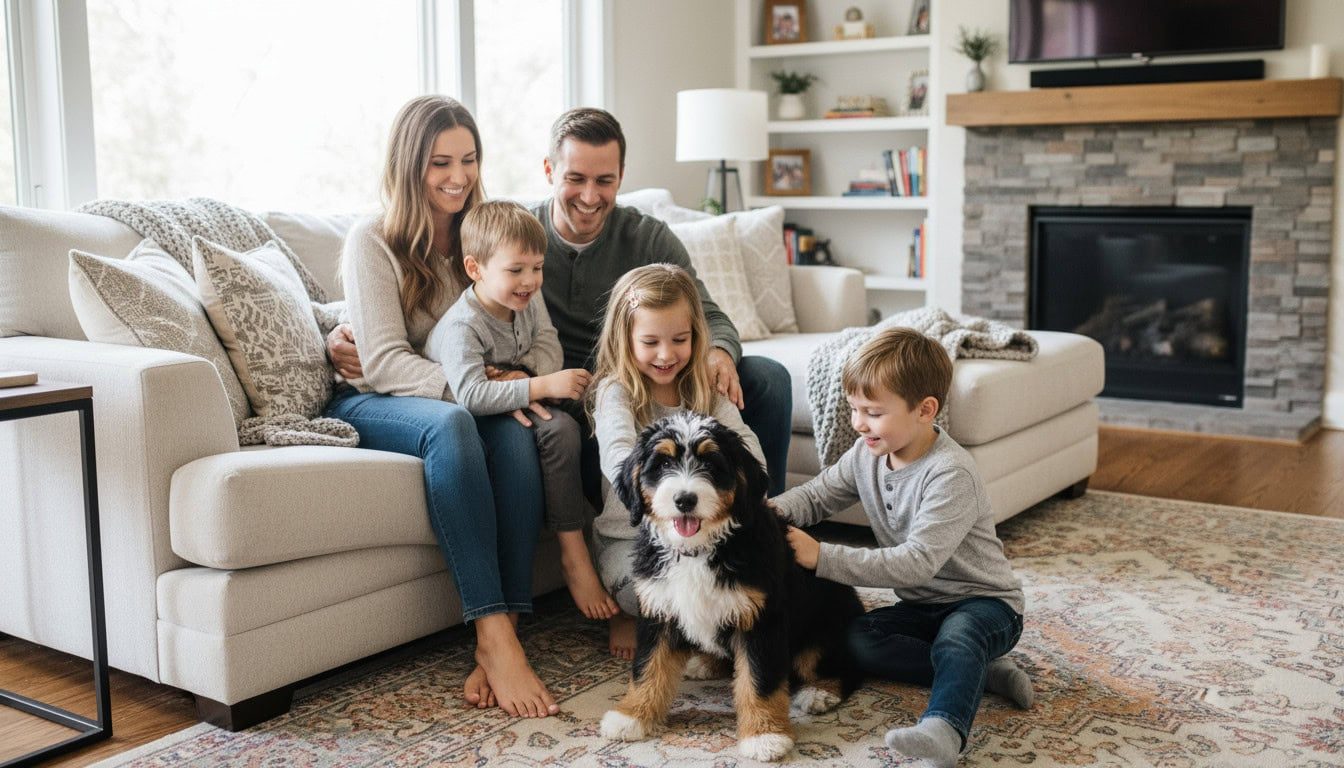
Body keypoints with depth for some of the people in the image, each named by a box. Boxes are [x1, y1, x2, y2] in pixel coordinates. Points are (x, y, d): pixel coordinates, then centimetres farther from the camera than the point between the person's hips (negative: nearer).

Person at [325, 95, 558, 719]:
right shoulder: (372, 241, -6)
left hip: (463, 403, 4)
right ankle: (494, 635, -42)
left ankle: (502, 634, -36)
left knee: (515, 428, -31)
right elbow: (386, 362, -15)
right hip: (373, 404, -3)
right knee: (451, 424, -37)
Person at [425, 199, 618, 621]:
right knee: (558, 429, -30)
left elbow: (549, 348, -4)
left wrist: (519, 375, -24)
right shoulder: (461, 326, -25)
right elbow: (470, 396, -37)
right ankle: (574, 556, -24)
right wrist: (539, 386, -40)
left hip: (516, 407, 8)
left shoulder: (529, 300, 0)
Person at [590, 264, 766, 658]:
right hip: (631, 534, -4)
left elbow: (746, 444, -7)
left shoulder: (704, 388, 6)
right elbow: (618, 458, -29)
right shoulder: (616, 392, -9)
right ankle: (626, 614, 5)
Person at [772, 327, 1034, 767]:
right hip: (921, 604, 8)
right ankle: (981, 672, -16)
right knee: (855, 641, -19)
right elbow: (817, 496, 9)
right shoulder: (866, 454, -2)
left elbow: (917, 562, -33)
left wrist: (823, 558, -33)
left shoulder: (950, 474, -26)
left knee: (955, 639, -39)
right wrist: (773, 511, -16)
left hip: (983, 602, -7)